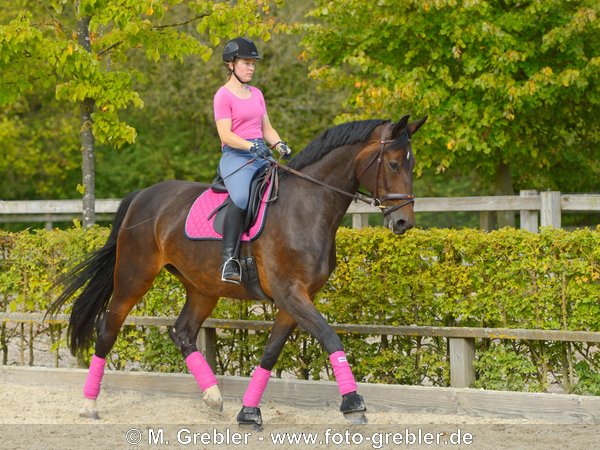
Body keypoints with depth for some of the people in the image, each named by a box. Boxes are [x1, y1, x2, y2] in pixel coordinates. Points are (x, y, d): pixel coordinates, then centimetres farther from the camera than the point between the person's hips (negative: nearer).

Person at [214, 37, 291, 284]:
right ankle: (229, 259, -33)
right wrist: (252, 147, -25)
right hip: (236, 156, -7)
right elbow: (226, 135, -11)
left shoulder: (256, 94, 21)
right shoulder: (224, 95, -1)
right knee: (241, 197, -35)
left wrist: (279, 145, 0)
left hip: (262, 156, 7)